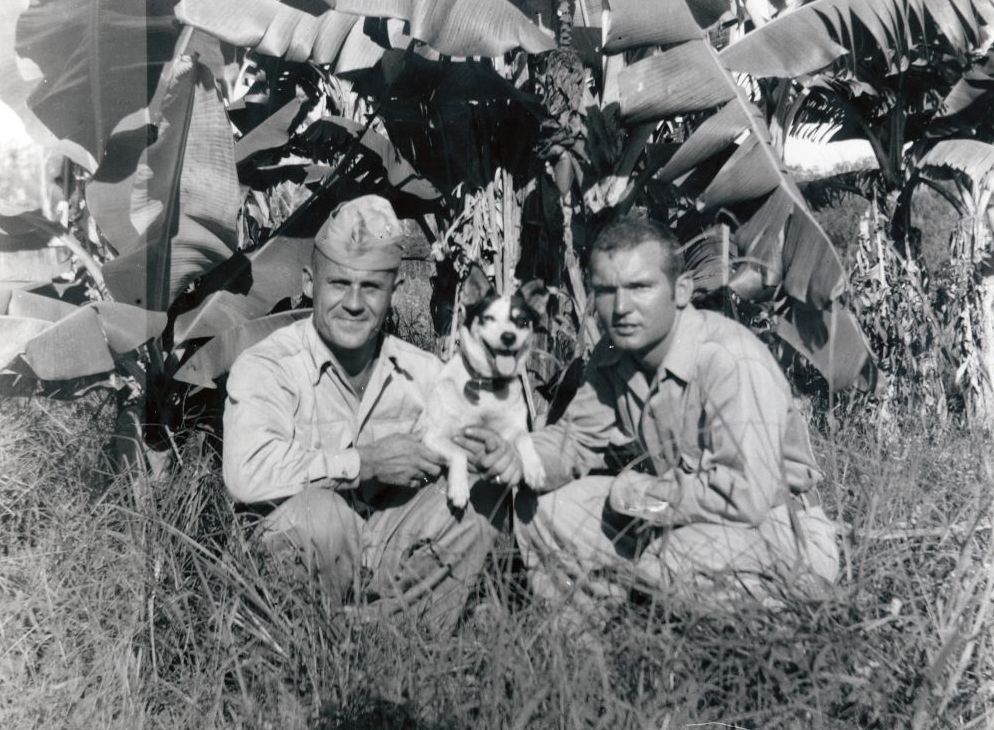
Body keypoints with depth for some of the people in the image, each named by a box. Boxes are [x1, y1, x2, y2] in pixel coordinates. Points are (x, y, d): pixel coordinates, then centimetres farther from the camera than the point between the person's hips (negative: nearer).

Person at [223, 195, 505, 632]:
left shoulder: (421, 371, 5)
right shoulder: (265, 367, -12)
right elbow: (246, 474, -29)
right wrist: (363, 463, -24)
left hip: (391, 555, 4)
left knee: (480, 499, -16)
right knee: (317, 509, -35)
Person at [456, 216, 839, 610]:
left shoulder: (734, 363, -30)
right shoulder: (613, 357, -2)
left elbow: (747, 496, -34)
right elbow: (579, 437, 7)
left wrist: (638, 493, -21)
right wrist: (516, 459, -16)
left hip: (774, 528, -7)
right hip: (671, 516, 7)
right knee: (536, 507, -1)